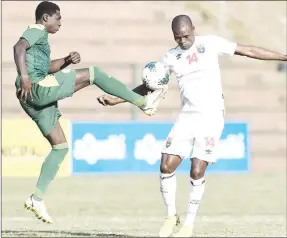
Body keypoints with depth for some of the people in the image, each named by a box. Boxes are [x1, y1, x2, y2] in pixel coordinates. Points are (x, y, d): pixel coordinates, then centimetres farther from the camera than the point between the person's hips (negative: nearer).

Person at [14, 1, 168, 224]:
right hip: (38, 89, -11)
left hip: (35, 99, 11)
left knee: (60, 147, 14)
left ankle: (37, 198, 8)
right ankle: (143, 102, -5)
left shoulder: (38, 36, 27)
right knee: (92, 73, -9)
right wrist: (24, 77, -32)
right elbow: (18, 47, -22)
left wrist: (67, 61, 14)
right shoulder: (37, 30, -2)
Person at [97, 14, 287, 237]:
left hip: (211, 118, -4)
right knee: (167, 166, -7)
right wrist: (116, 99, 3)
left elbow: (249, 51, 0)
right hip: (186, 118, 4)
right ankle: (171, 215, 13)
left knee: (197, 172, -9)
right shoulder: (171, 57, 5)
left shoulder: (211, 43, -3)